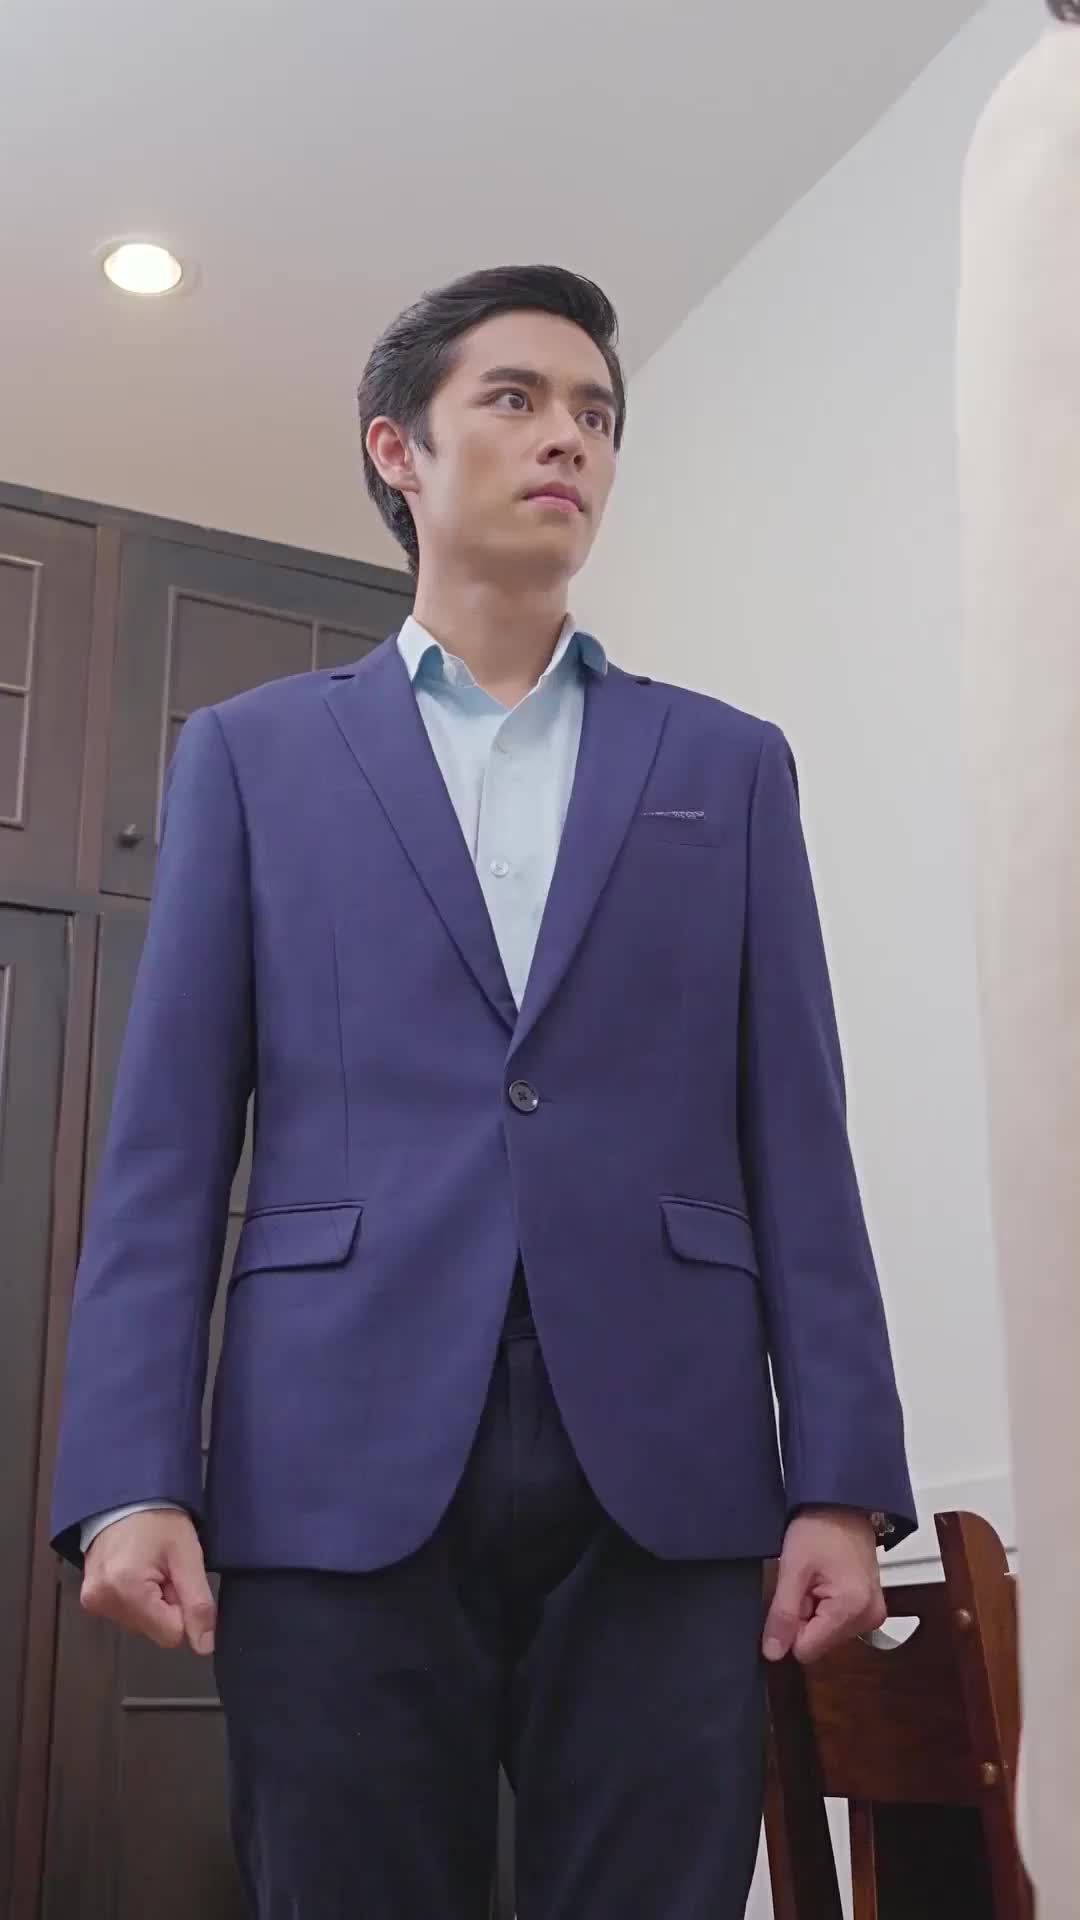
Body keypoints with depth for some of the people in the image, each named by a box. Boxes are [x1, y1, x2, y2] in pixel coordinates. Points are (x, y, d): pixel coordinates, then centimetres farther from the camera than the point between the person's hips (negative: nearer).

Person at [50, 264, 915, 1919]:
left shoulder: (728, 766, 15)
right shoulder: (251, 754, 13)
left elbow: (795, 1144, 9)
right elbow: (168, 1144, 6)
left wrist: (843, 1479, 0)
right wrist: (131, 1477, -5)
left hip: (667, 1474, 1)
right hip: (342, 1467, 0)